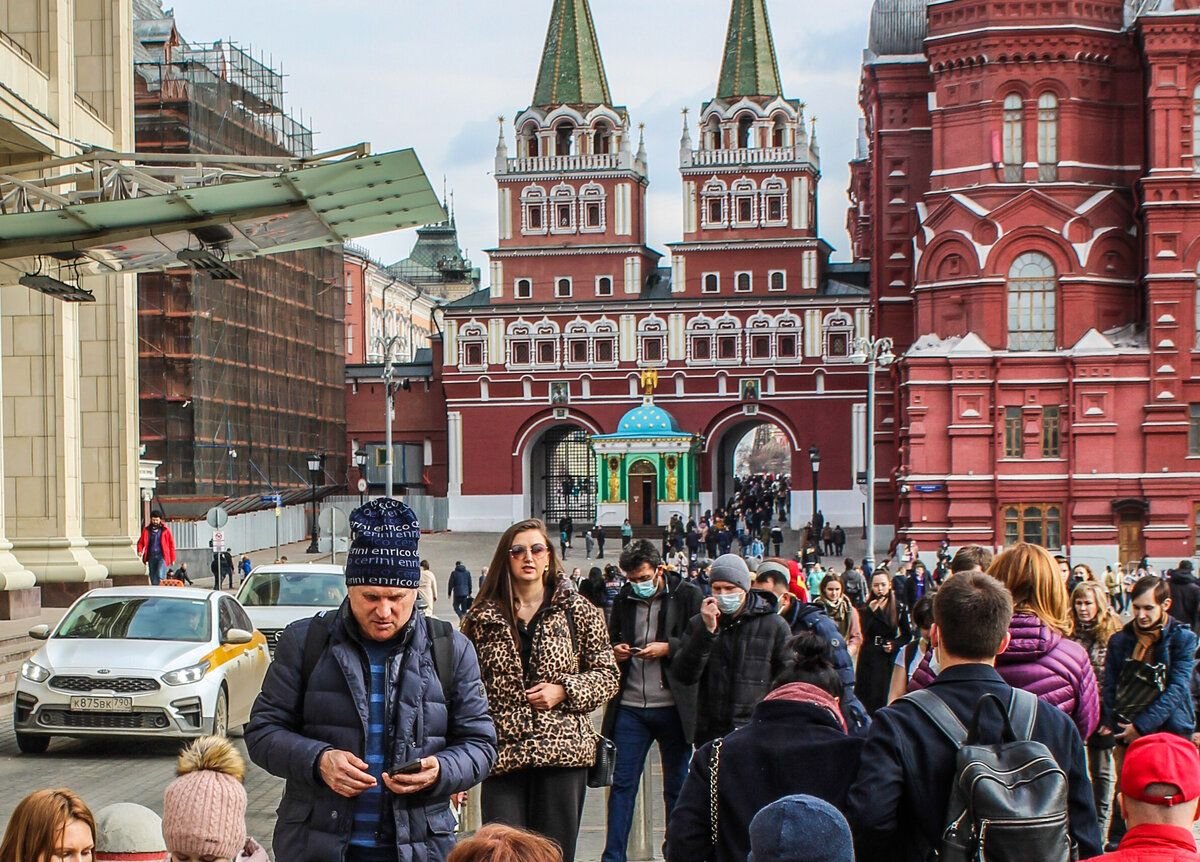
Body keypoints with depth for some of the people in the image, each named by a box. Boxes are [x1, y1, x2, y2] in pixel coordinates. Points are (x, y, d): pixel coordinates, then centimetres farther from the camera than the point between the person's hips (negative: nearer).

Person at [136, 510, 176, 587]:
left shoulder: (165, 530, 2)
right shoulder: (146, 530, 8)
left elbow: (171, 544, 4)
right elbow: (141, 542, 14)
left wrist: (172, 559, 1)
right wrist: (140, 550, -8)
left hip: (162, 556, -3)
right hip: (151, 556, 3)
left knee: (159, 575, -22)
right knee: (153, 579, 5)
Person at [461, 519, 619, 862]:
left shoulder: (579, 611, 5)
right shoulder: (482, 616, 6)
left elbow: (608, 675, 8)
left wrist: (563, 691, -9)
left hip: (562, 750, 0)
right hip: (503, 753, 0)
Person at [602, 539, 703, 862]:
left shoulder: (688, 596, -3)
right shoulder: (623, 599, 9)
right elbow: (611, 641, 21)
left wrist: (668, 648, -18)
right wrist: (615, 651, -1)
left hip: (673, 708, -3)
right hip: (630, 707, 3)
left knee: (677, 788, 6)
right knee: (622, 784, 1)